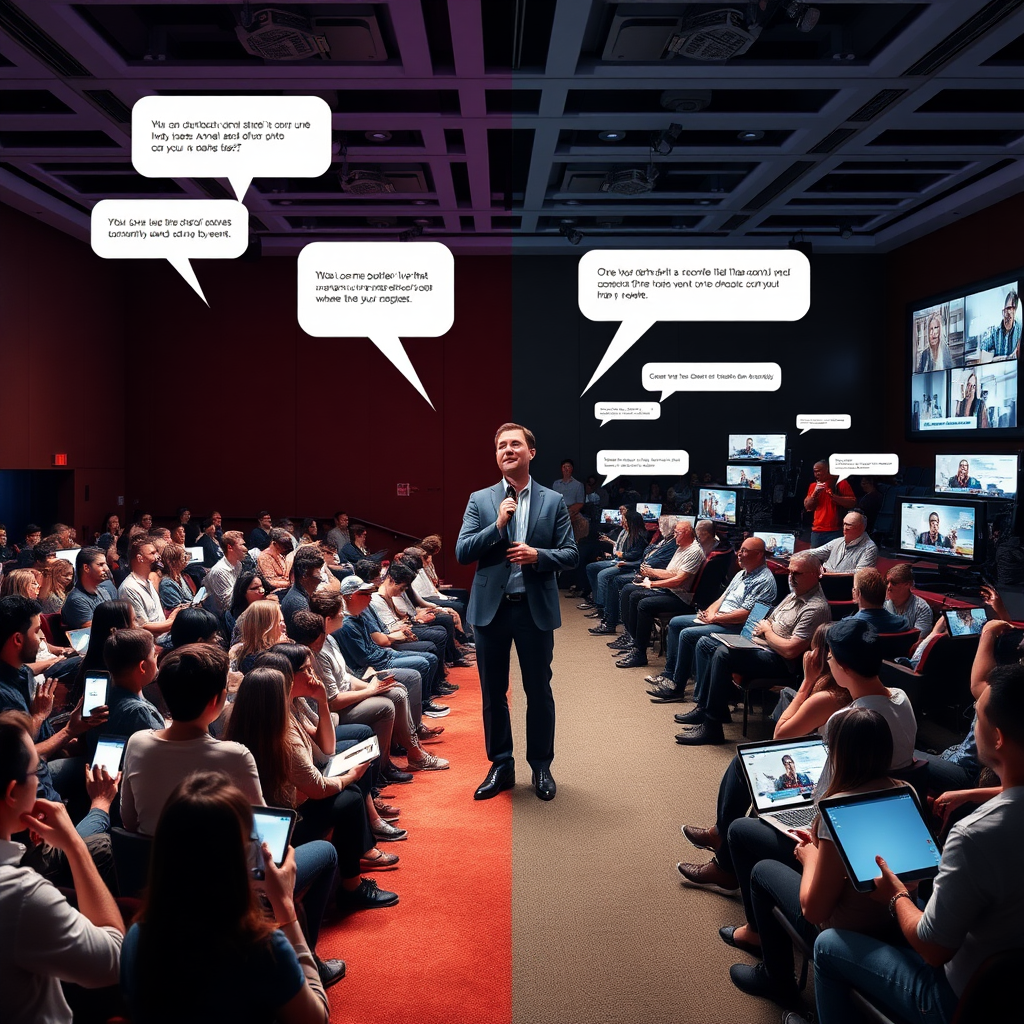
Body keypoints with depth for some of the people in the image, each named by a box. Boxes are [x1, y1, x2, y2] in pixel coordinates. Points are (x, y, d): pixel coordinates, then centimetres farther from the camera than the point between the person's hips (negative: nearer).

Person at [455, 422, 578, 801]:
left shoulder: (553, 501, 3)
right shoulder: (480, 500, 4)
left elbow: (571, 554, 1)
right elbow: (462, 552, -4)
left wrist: (538, 555, -17)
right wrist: (498, 525, -15)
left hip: (536, 609, -1)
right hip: (491, 608, 1)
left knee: (539, 691, 9)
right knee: (493, 692, 11)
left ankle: (541, 766, 25)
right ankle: (501, 766, 26)